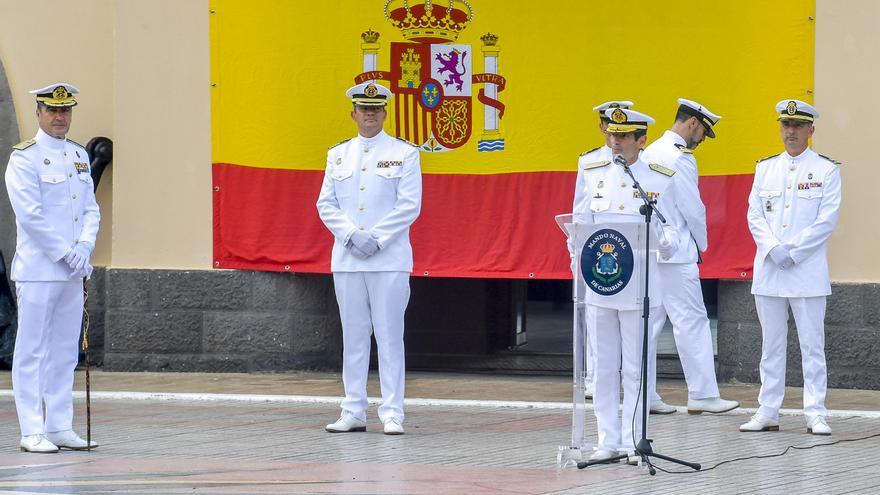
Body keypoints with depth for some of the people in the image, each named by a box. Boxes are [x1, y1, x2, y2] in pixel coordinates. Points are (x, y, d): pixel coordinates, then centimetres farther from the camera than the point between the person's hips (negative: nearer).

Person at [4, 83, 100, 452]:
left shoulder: (79, 156, 13)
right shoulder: (24, 157, -7)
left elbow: (91, 209, 12)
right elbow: (30, 215, -14)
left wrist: (84, 248, -5)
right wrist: (67, 253, -15)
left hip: (72, 270, 7)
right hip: (38, 268, -7)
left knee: (65, 353, 9)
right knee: (32, 352, -3)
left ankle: (60, 428, 14)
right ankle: (32, 432, -2)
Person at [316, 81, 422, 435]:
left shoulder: (404, 154, 2)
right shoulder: (338, 155, 13)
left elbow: (409, 206, -5)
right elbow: (326, 204, 8)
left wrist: (375, 238, -12)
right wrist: (352, 235, -8)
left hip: (389, 258, -4)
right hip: (347, 259, 4)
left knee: (389, 337, -5)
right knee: (353, 337, 6)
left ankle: (392, 414, -3)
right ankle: (353, 413, 10)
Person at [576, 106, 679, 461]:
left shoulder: (660, 180, 1)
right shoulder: (592, 175, 9)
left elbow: (670, 229, 4)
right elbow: (582, 226, 12)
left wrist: (666, 244, -18)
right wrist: (581, 259, -6)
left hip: (639, 285, -3)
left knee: (635, 368, 1)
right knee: (604, 367, 6)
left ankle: (633, 442, 7)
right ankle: (608, 441, 11)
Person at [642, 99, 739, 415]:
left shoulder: (650, 152, 14)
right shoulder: (680, 158, -13)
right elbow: (693, 209, -13)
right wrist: (701, 244, 4)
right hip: (675, 254, -9)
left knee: (650, 321, 9)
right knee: (692, 321, -5)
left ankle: (645, 395, 9)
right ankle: (702, 395, -4)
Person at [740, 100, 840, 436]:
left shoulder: (827, 170, 1)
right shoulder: (765, 168, 12)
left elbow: (827, 221, -6)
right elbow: (755, 215, 7)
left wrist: (792, 251, -13)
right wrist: (774, 249, -10)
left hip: (807, 273, -4)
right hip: (768, 272, 4)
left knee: (812, 345, -2)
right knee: (771, 345, 8)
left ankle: (815, 415, -1)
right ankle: (767, 413, 12)